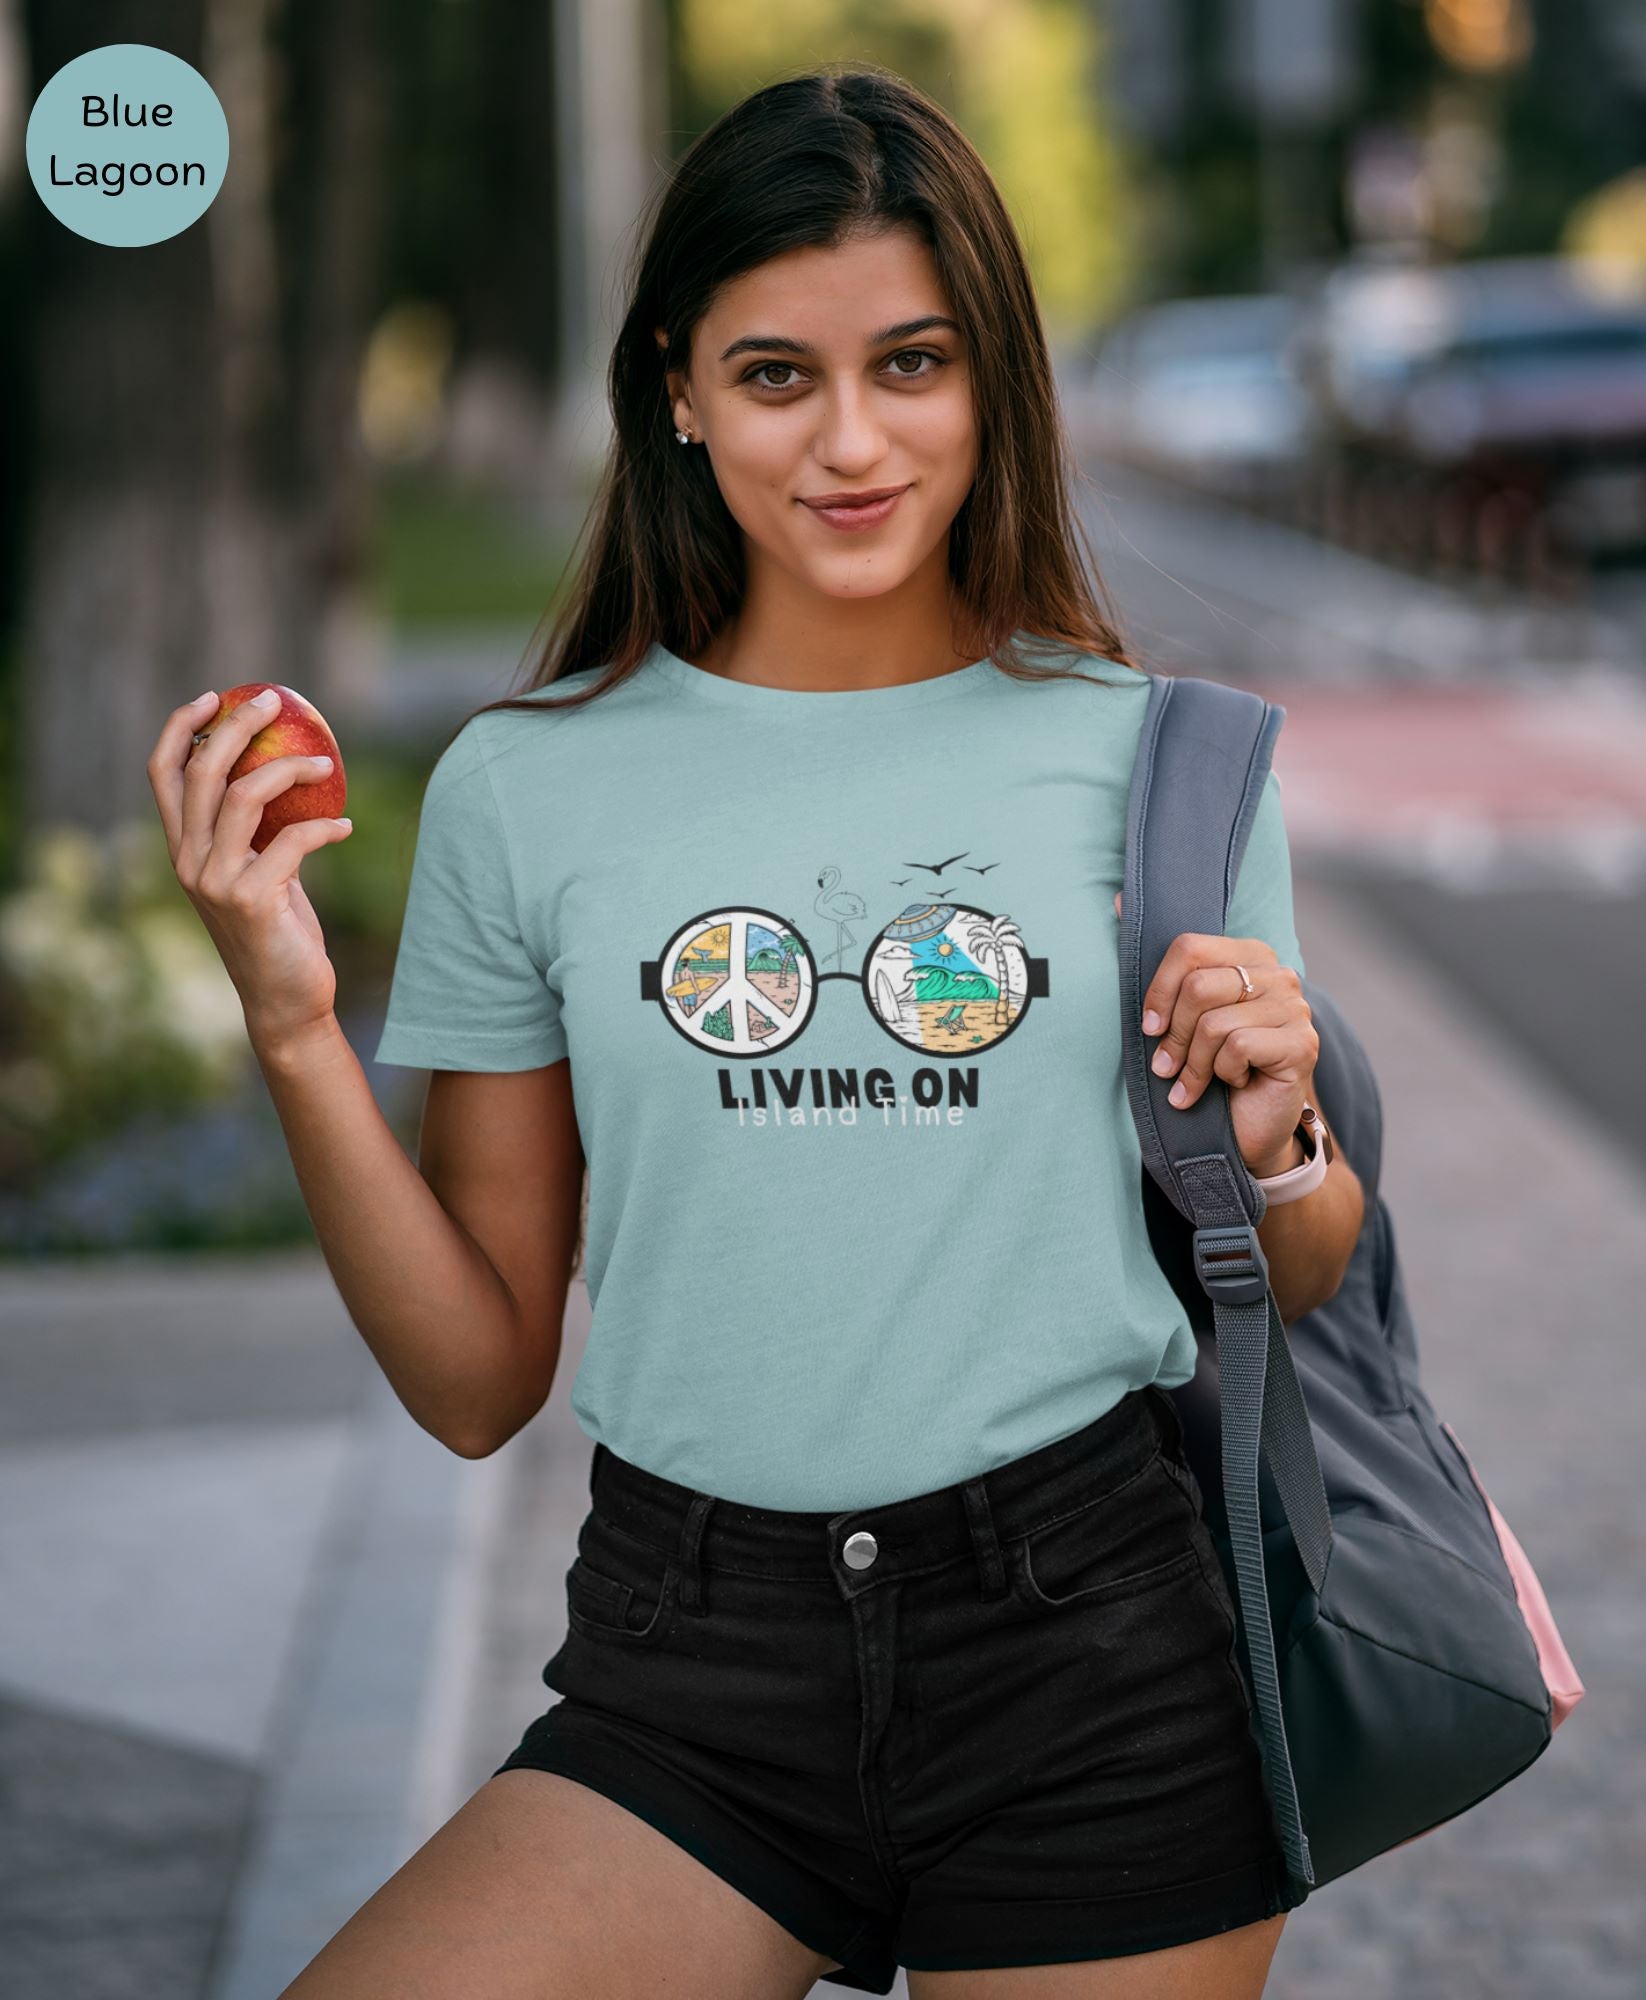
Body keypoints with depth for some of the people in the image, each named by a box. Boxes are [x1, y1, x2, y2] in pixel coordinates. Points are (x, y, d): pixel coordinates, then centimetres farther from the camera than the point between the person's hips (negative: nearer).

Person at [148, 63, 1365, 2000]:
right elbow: (480, 1379, 5)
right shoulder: (528, 789, 3)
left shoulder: (1154, 756, 3)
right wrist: (297, 1035, -6)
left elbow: (1302, 1294, 13)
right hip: (690, 1681, 1)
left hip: (1093, 1646, 0)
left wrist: (1269, 1142, -9)